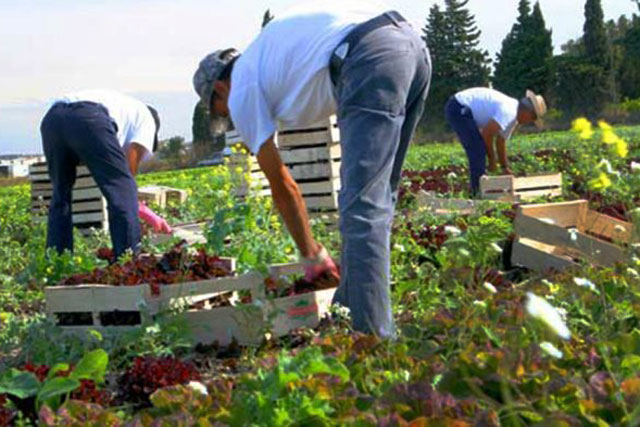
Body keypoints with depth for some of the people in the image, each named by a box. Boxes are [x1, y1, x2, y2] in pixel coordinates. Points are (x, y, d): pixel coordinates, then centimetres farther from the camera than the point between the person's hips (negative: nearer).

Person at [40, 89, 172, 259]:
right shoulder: (146, 118, 28)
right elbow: (130, 164, 16)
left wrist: (139, 208, 41)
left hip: (51, 118, 7)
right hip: (89, 118, -7)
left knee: (61, 196, 20)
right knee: (123, 191, 2)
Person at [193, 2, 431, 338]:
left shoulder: (241, 90, 13)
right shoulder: (269, 50, 35)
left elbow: (282, 186, 18)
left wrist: (312, 257, 27)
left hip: (370, 60, -9)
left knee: (362, 207, -10)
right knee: (376, 199, 16)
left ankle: (374, 339, -14)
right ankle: (350, 312, 22)